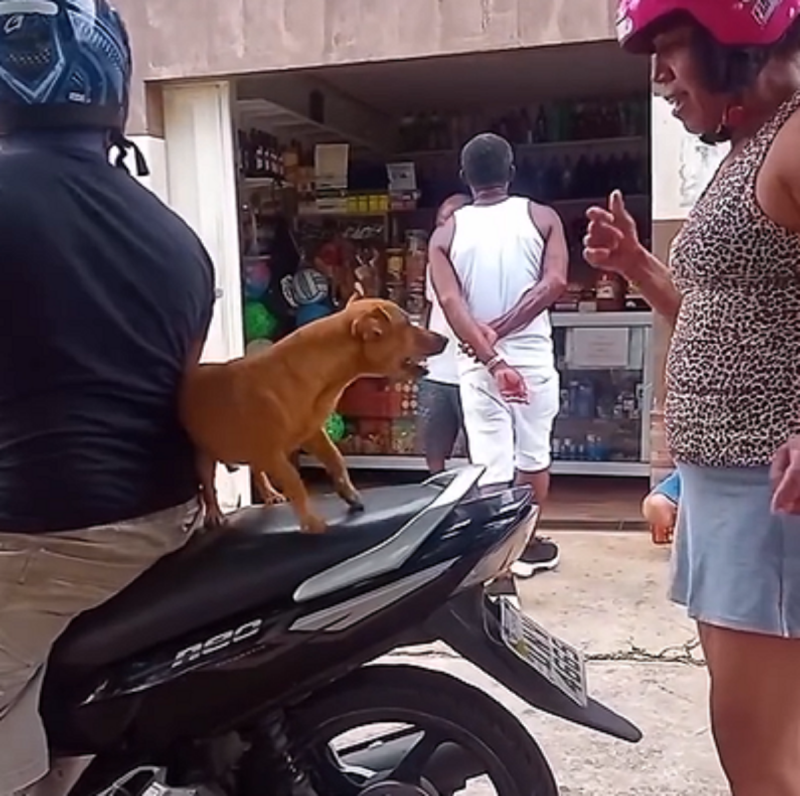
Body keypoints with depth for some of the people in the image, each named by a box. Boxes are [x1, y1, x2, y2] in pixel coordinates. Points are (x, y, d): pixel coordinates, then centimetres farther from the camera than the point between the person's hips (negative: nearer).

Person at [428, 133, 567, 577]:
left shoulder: (447, 234, 1)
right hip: (532, 357, 0)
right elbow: (554, 283, -14)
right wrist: (500, 329, -13)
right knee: (533, 455, 15)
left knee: (490, 462, 6)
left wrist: (491, 358, -19)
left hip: (477, 363, 0)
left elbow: (451, 302, -13)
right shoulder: (542, 218, 0)